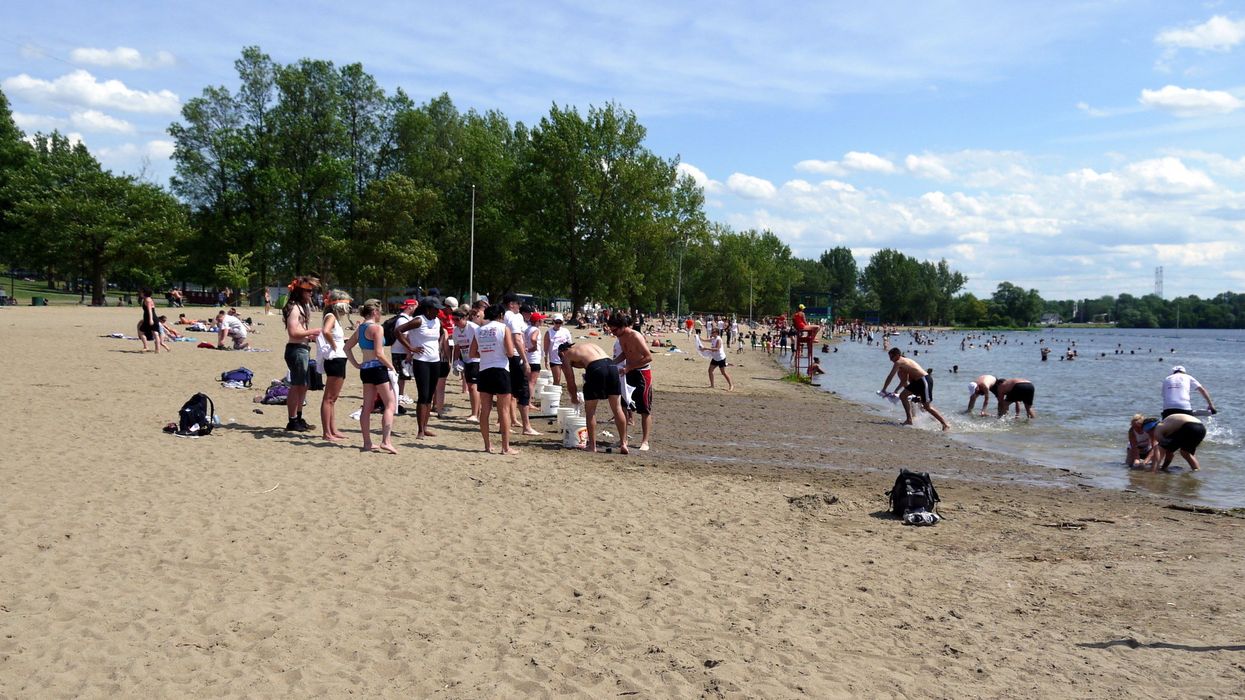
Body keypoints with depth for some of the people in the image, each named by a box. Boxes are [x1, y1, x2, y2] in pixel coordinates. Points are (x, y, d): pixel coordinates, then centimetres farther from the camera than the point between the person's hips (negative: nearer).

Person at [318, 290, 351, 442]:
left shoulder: (335, 318, 16)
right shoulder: (331, 317, -13)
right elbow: (325, 331, -33)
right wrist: (333, 345, -21)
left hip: (338, 360, 10)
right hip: (335, 360, -10)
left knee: (333, 398, 14)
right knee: (328, 398, -6)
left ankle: (333, 430, 21)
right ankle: (326, 433, -4)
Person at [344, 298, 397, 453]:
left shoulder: (360, 328, 12)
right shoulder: (377, 328, -13)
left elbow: (347, 347, 18)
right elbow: (379, 353, -19)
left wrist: (356, 364, 17)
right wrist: (391, 367, -9)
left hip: (365, 369, 8)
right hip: (378, 368, -8)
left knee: (367, 407, 11)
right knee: (390, 404, -3)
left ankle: (367, 443, 15)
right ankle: (385, 441, -12)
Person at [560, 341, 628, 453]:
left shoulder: (567, 354, 20)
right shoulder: (588, 345, 35)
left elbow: (570, 382, 20)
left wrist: (574, 398, 37)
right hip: (611, 364, 5)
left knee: (590, 410, 12)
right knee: (617, 408, 11)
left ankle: (592, 445, 15)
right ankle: (623, 443, 12)